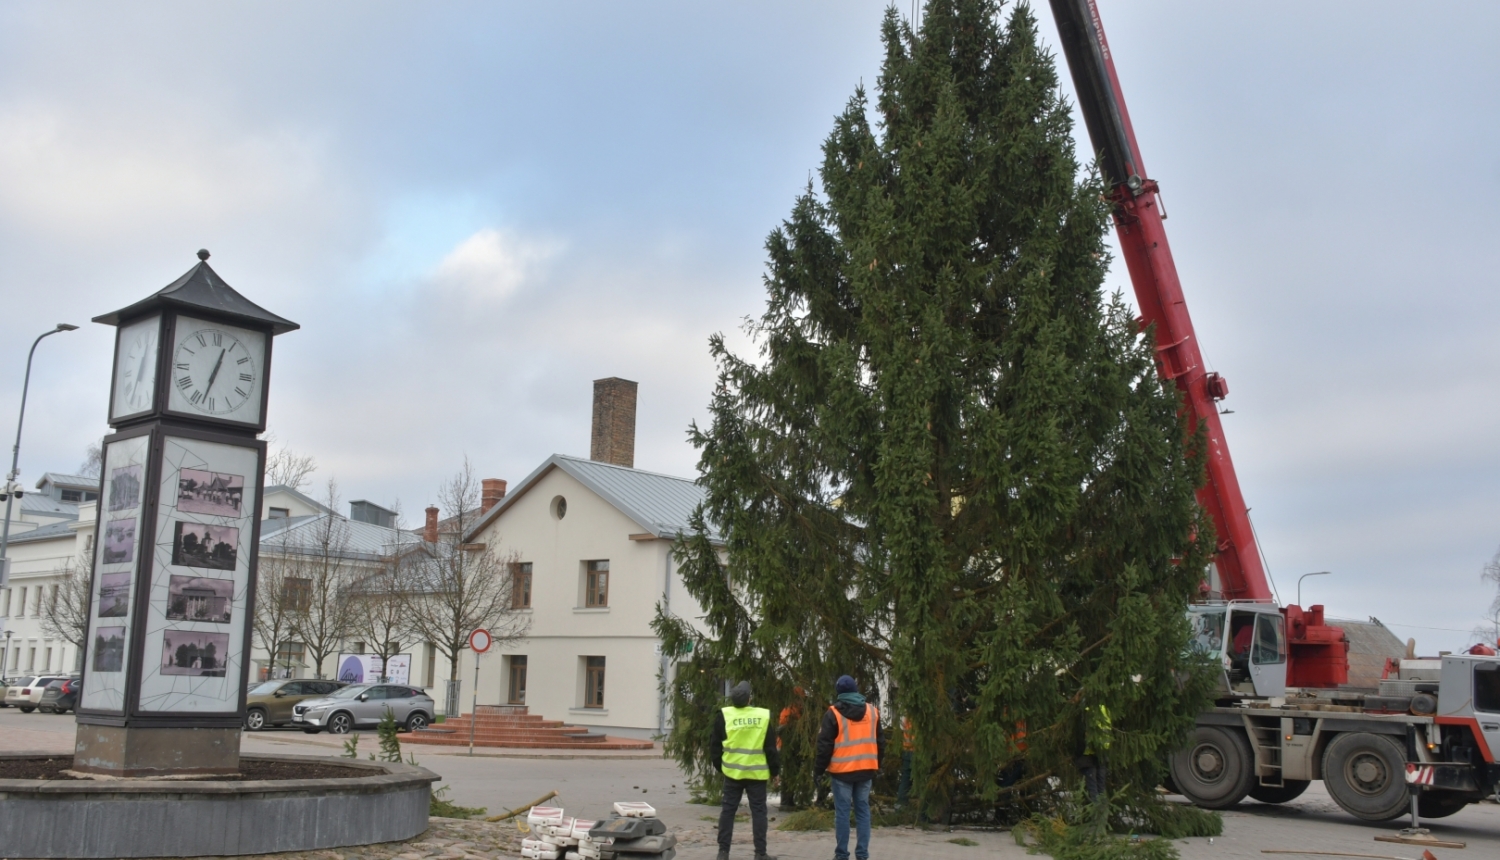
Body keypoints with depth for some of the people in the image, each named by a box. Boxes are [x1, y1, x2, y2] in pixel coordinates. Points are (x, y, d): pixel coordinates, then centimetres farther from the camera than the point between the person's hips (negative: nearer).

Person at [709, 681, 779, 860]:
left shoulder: (724, 716, -4)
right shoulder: (764, 716, -6)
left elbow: (715, 745, 3)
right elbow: (771, 747, -1)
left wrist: (720, 766, 17)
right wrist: (775, 770, 10)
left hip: (732, 771, 1)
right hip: (757, 772, -1)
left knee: (728, 810, 9)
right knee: (758, 811, 6)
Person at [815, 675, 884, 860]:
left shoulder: (834, 713, -5)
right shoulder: (872, 711, 8)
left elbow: (824, 745, -6)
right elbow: (880, 742, 14)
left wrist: (819, 769, 3)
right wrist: (877, 765, 22)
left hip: (843, 770, -3)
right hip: (866, 769, 4)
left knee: (842, 811, 1)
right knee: (863, 810, 8)